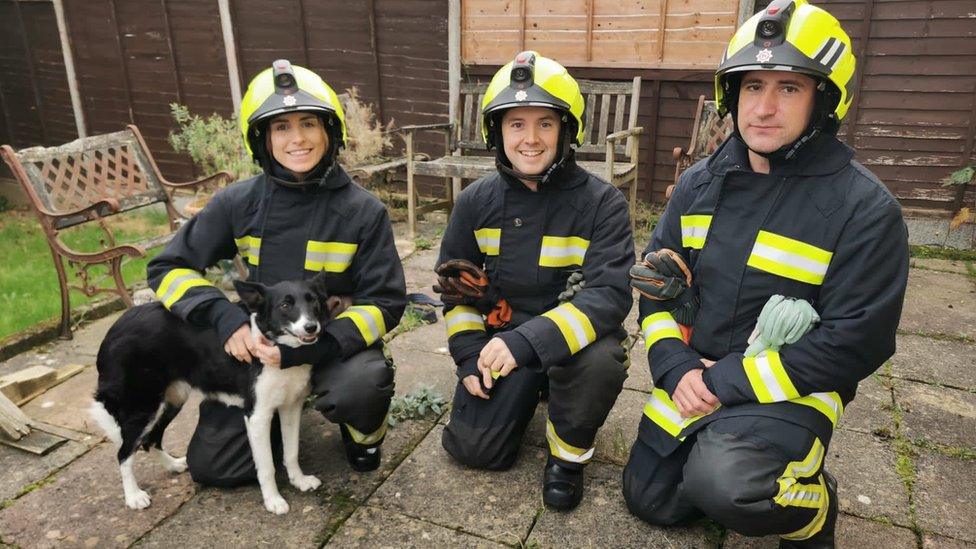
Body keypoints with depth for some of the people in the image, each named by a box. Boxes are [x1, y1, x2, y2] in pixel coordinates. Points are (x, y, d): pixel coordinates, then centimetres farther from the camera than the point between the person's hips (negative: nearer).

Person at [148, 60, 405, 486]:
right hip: (257, 344, 3)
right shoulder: (239, 203, -7)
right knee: (211, 466, -1)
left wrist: (310, 347, -27)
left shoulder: (363, 211, -13)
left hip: (334, 343, -2)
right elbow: (168, 267, -1)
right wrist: (225, 318, -21)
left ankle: (363, 434, 3)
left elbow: (385, 302, -13)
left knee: (362, 388, -36)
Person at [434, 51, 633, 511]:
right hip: (500, 335, 3)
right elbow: (456, 286, 8)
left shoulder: (601, 202, -14)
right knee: (474, 449, -8)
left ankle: (569, 450, -3)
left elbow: (610, 294, -24)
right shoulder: (476, 201, -2)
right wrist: (470, 356, -4)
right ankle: (528, 393, 25)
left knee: (600, 364, -36)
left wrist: (529, 341, -38)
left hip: (571, 336, -2)